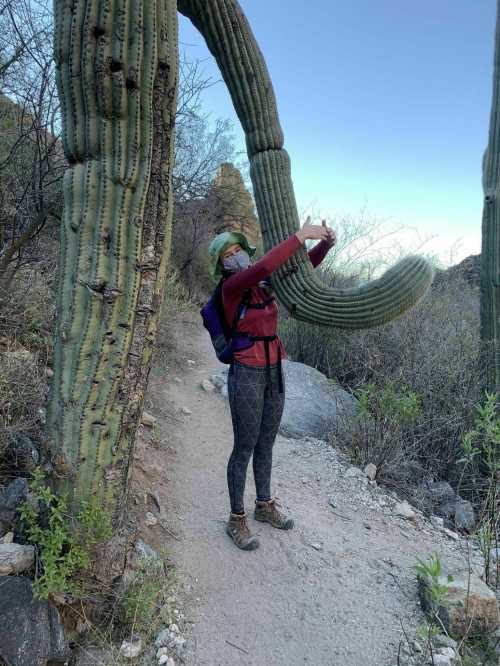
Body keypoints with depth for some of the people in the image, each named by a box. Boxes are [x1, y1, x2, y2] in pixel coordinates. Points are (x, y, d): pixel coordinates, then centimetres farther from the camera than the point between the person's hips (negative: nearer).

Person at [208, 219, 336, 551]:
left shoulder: (264, 282, 8)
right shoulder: (232, 286, -13)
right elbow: (264, 266, -32)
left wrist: (326, 243, -11)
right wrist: (300, 235, -28)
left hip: (274, 371, 7)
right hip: (246, 374, -7)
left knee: (266, 443, 18)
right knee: (245, 448, 3)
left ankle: (264, 505, 36)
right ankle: (237, 519, 21)